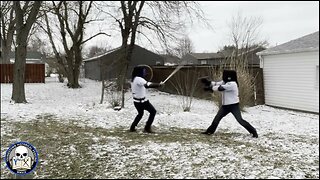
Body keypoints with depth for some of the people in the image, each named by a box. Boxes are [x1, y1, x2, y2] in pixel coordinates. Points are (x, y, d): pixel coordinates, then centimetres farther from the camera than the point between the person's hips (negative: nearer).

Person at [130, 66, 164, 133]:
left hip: (136, 101, 9)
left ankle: (132, 127, 30)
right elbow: (148, 85, -33)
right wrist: (159, 84, -28)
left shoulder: (133, 79, 9)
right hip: (142, 101, -9)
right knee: (153, 111, 5)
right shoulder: (139, 79, -21)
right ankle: (147, 128, 4)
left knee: (140, 114, 29)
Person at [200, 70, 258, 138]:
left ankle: (253, 131, 0)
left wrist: (210, 88, -22)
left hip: (234, 105, -8)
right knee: (217, 118, 9)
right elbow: (216, 84, -3)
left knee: (240, 120, -10)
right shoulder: (224, 82, 5)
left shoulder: (232, 84, -23)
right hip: (225, 105, 8)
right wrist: (208, 82, -19)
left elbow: (220, 88, -28)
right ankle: (210, 131, 22)